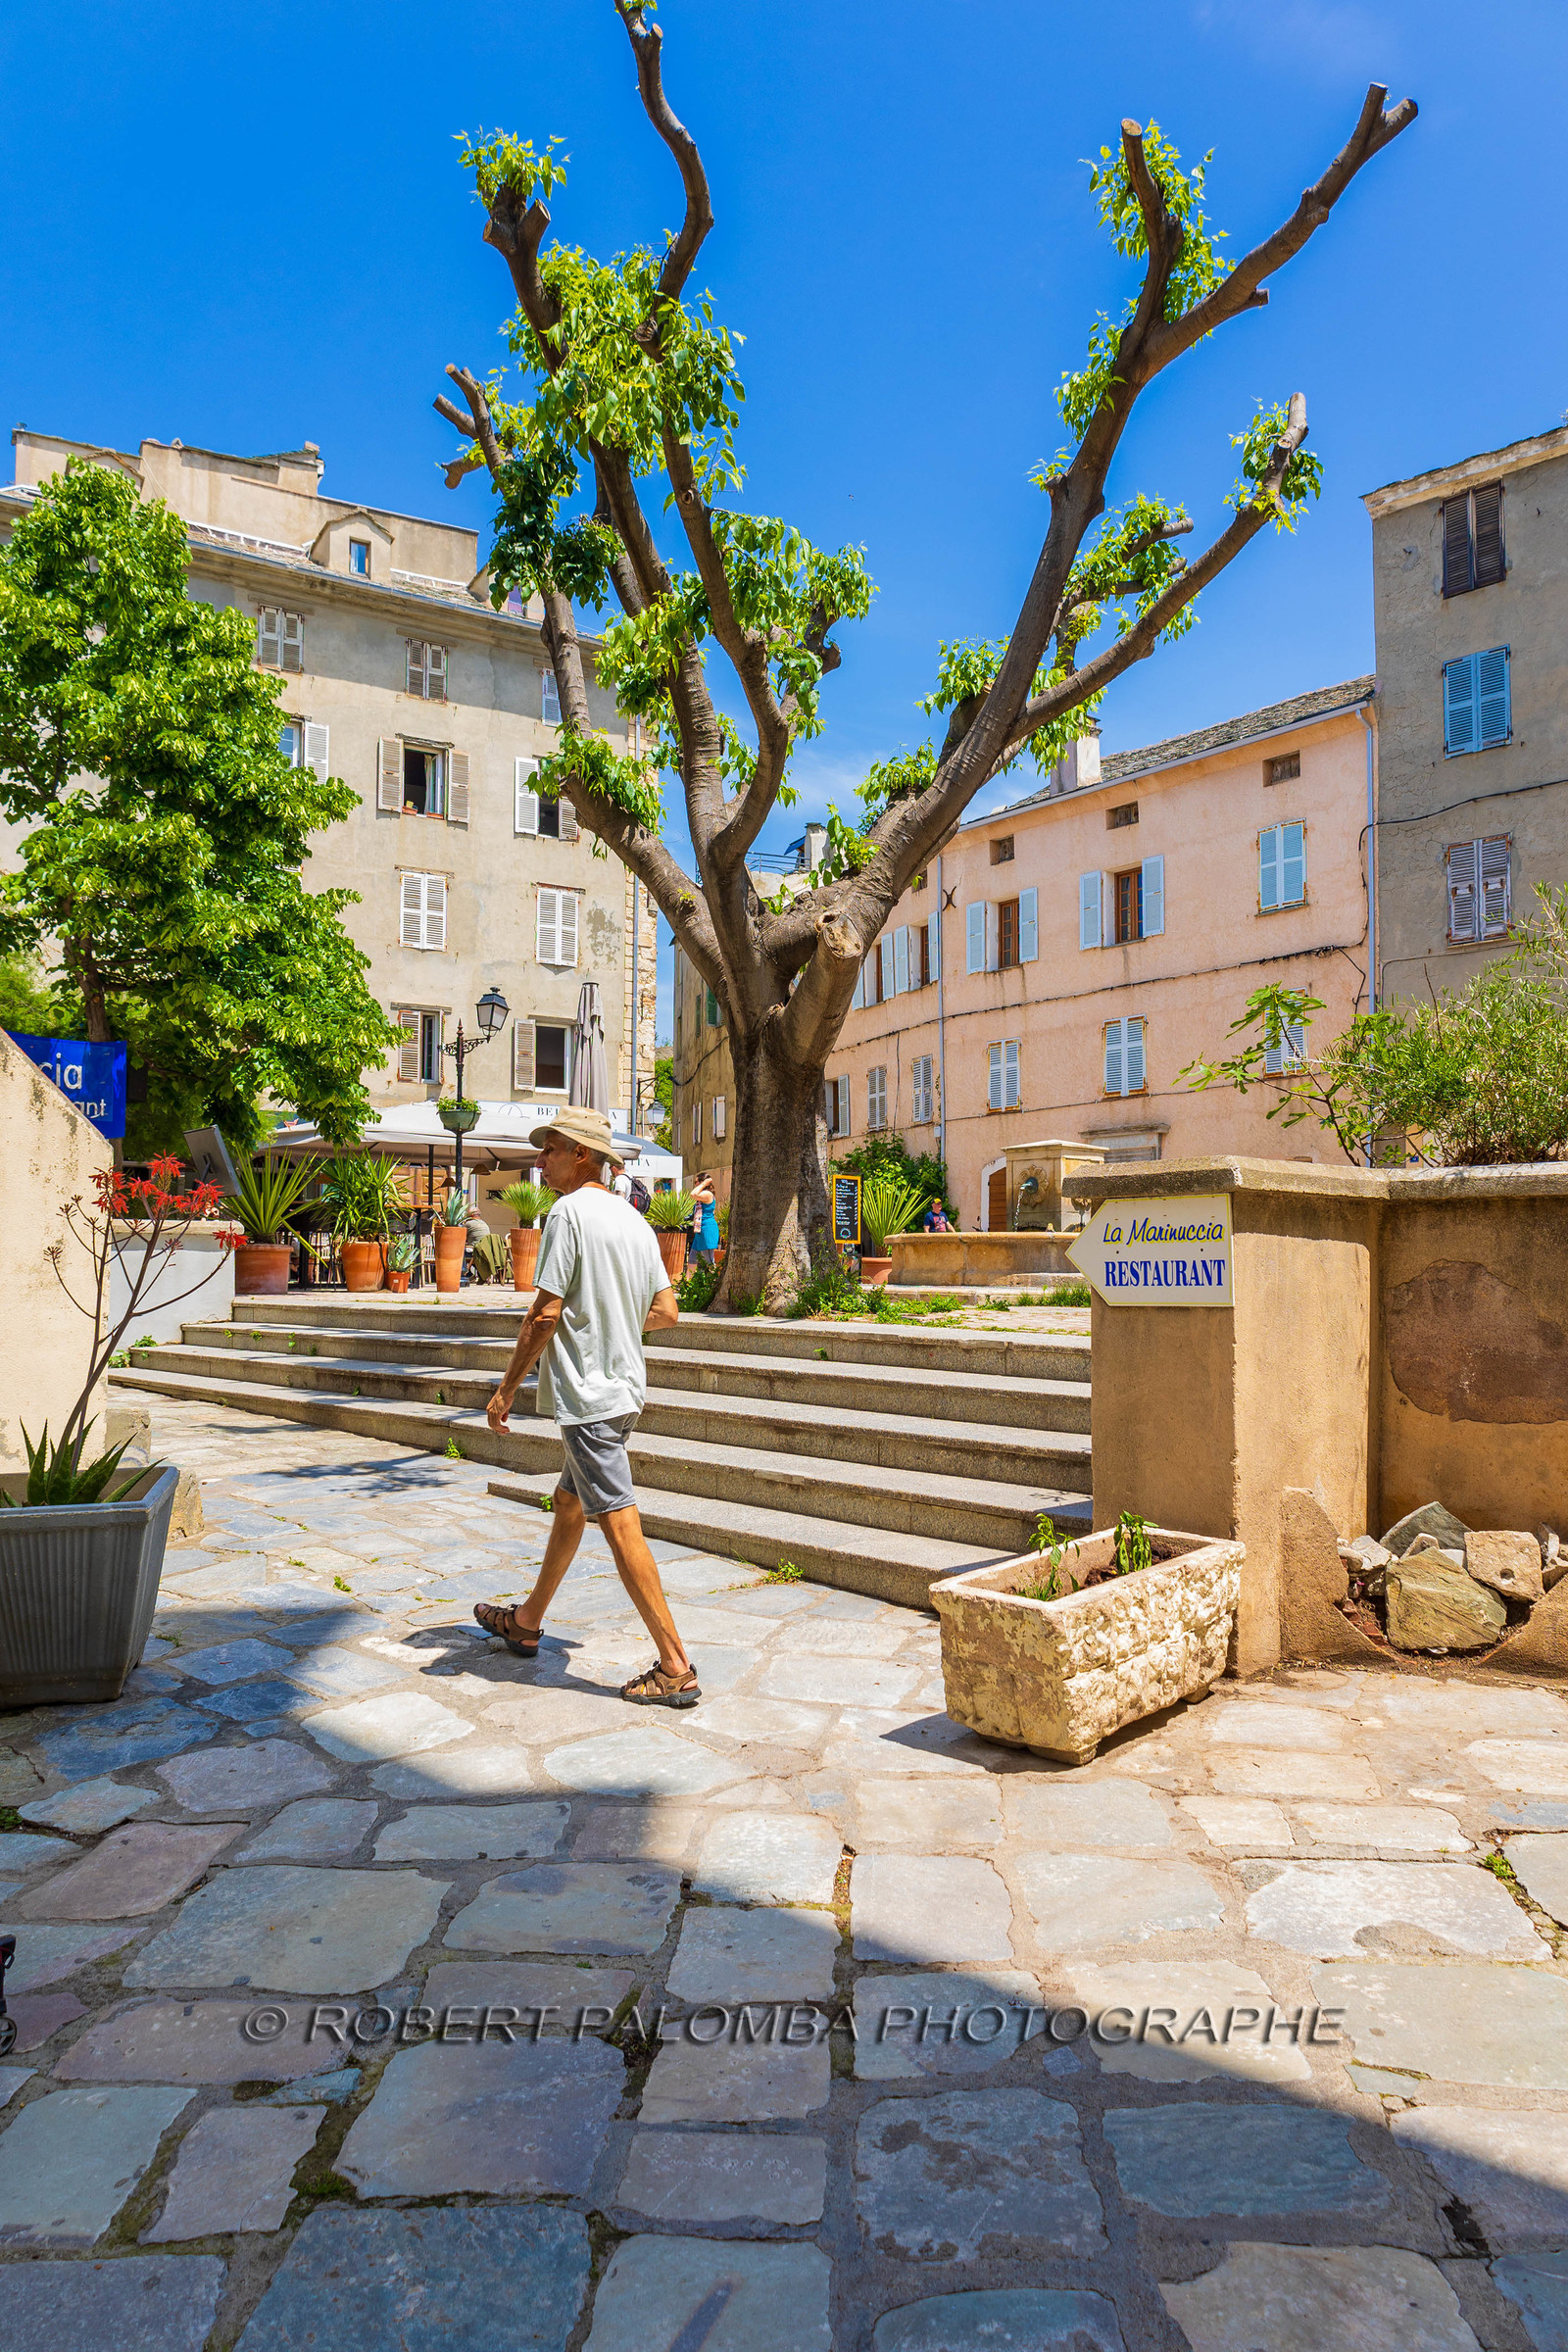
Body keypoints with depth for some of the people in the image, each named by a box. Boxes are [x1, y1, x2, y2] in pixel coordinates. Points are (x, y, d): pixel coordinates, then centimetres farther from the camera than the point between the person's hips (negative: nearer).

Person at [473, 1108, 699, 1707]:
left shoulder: (569, 1212, -14)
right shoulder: (635, 1221, 11)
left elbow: (545, 1313, -17)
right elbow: (666, 1311, 11)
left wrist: (506, 1388, -8)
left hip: (587, 1393, -9)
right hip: (625, 1388, 9)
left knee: (620, 1526, -7)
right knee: (568, 1504, 22)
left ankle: (676, 1668, -4)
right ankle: (526, 1623, 39)